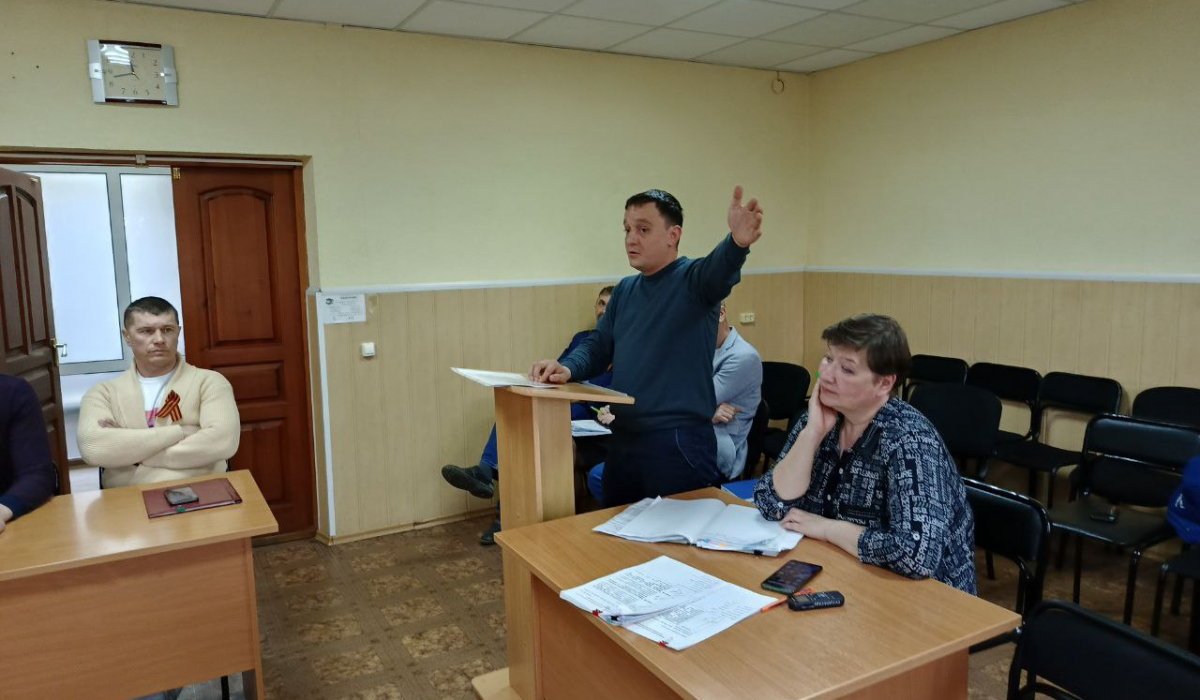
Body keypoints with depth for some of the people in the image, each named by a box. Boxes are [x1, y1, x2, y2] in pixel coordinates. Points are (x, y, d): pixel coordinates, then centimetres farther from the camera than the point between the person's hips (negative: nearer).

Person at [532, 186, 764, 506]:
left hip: (678, 443, -7)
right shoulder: (625, 290, 12)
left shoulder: (692, 279, -9)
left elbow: (718, 270, -31)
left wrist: (737, 243, -55)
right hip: (623, 440, 7)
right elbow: (598, 347, 13)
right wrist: (567, 369, -8)